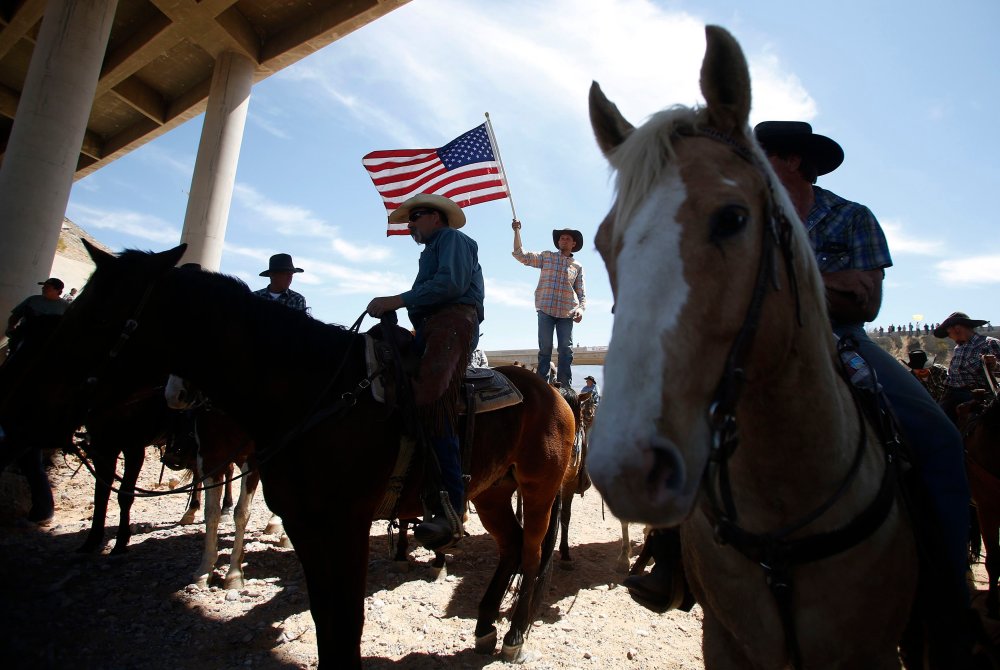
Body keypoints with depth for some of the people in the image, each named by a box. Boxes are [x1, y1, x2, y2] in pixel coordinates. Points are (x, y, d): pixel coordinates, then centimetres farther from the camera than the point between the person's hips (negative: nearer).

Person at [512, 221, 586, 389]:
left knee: (566, 350, -2)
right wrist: (517, 231, -1)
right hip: (546, 309, -1)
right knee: (545, 348, -4)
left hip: (567, 312, 2)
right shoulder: (546, 257, 13)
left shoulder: (577, 266, 16)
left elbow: (581, 293, 14)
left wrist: (581, 308, -6)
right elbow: (521, 255, 5)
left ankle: (565, 387, 1)